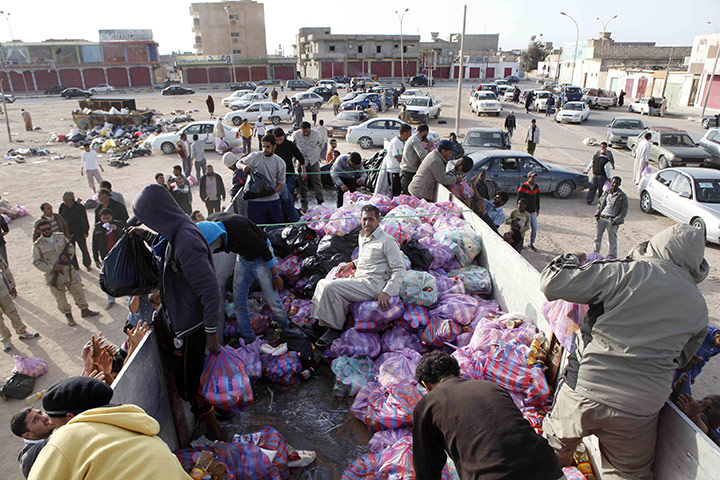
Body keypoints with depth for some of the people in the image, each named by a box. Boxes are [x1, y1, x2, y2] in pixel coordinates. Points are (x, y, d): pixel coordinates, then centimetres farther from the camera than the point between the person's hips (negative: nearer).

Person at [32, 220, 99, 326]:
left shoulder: (61, 237, 2)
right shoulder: (38, 245, -8)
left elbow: (71, 247, 12)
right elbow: (37, 262, -8)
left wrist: (67, 254, -11)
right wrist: (52, 268, -18)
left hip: (68, 271, 3)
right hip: (53, 276, -3)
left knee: (78, 291, 11)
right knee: (60, 298, 8)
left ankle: (84, 310, 27)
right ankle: (68, 316, 26)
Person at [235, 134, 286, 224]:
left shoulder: (280, 163, 2)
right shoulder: (255, 157, -2)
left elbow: (281, 182, 6)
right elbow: (238, 163, 8)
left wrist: (273, 191, -13)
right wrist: (243, 166, -17)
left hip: (273, 199, 2)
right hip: (255, 200, -1)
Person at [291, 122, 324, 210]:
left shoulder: (316, 134, -6)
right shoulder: (296, 135, -7)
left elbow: (320, 145, 13)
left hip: (314, 161, 0)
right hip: (302, 161, 0)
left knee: (317, 180, -6)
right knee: (303, 182, 2)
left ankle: (320, 201, -2)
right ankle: (304, 204, 9)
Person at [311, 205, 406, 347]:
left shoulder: (387, 241, -10)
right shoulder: (362, 236, 17)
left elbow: (399, 269, -14)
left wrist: (386, 293, -24)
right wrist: (352, 264, 20)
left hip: (373, 283, -9)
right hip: (357, 279, 9)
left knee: (331, 287, -23)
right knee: (323, 283, -6)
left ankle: (336, 329, -9)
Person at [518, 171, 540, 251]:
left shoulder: (536, 187, 6)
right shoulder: (523, 187, -12)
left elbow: (537, 199, 15)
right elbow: (519, 200, -10)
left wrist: (537, 210, 16)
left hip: (532, 211, 5)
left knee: (534, 228, 3)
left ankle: (531, 244, 17)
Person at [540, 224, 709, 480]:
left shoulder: (627, 272, -11)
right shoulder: (699, 308, 4)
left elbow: (552, 284, -15)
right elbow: (679, 359, 17)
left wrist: (572, 260, 5)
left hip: (581, 391, -3)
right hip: (637, 411, 3)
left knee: (554, 452, 23)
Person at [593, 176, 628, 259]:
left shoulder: (622, 196, -2)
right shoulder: (606, 193, 12)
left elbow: (624, 211, -4)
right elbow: (599, 204, 21)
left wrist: (616, 220, -14)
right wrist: (597, 214, 5)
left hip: (612, 220, -4)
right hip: (601, 218, 4)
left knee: (612, 240, 4)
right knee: (597, 237, 10)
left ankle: (612, 256, 15)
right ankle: (595, 253, 24)